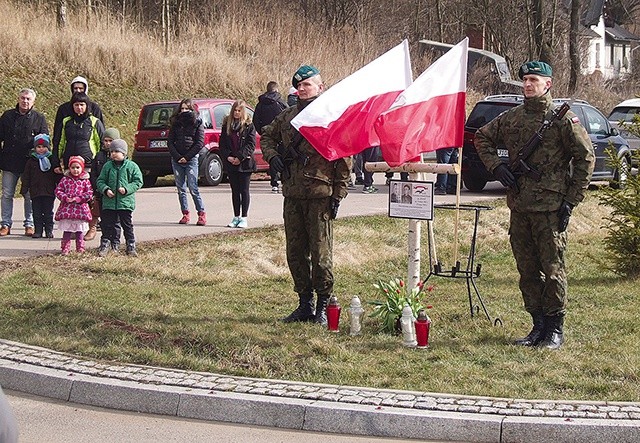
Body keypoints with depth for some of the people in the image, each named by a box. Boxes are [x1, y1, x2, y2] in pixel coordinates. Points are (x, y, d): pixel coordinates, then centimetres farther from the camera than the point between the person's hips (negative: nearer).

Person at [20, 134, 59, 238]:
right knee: (37, 213, 4)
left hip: (49, 192, -1)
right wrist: (24, 190, 2)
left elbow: (57, 176, 5)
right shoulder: (31, 161, 5)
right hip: (35, 192, 1)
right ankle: (38, 230, 10)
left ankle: (49, 230, 12)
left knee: (48, 212, 4)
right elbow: (26, 177, 7)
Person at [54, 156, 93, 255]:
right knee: (67, 231, 4)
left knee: (80, 232, 7)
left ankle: (80, 249, 16)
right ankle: (65, 248, 11)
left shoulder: (85, 181, 2)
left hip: (81, 209, 0)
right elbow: (58, 190, 3)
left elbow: (89, 193, -3)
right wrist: (66, 198, -13)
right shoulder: (65, 179, 5)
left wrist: (78, 199, -15)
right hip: (66, 209, 0)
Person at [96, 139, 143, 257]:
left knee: (127, 225, 4)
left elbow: (138, 182, -1)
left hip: (126, 202, -2)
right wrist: (105, 190, -11)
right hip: (109, 202, 2)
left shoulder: (131, 166, -1)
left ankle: (131, 246, 12)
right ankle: (105, 245, 12)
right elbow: (100, 181, 8)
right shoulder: (107, 166, 6)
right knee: (107, 224, 4)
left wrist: (126, 189, -15)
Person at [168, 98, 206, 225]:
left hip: (191, 159, -4)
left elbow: (200, 143, -4)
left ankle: (202, 214, -3)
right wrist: (177, 156, -5)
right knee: (181, 189, 5)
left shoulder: (197, 123, 1)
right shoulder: (175, 123, 11)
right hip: (177, 160, 4)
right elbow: (170, 141, 8)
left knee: (193, 188, -9)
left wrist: (187, 157, -8)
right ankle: (185, 214, 11)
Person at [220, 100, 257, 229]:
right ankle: (236, 217, 14)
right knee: (235, 191, 9)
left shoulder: (248, 125, -3)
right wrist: (228, 157, -9)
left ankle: (244, 218, 4)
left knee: (244, 191, 0)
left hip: (244, 163, -4)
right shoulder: (227, 125, 9)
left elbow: (251, 144, -9)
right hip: (230, 163, 4)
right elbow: (222, 143, 6)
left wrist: (240, 157, -15)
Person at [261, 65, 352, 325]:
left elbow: (345, 159, -6)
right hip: (293, 196, 6)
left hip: (320, 196, -6)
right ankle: (305, 305, 20)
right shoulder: (288, 117, 13)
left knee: (321, 254, -2)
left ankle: (323, 306, 8)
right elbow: (267, 137, 28)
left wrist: (338, 194, -10)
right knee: (295, 254, 10)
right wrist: (272, 156, 7)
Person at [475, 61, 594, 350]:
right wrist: (495, 166, 6)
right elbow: (482, 138, 24)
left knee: (553, 269, -2)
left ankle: (555, 329, 7)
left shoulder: (563, 119, -5)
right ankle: (538, 325, 20)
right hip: (519, 206, 6)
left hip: (551, 208, -5)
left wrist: (571, 201, -8)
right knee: (527, 270, 10)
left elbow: (585, 158, -4)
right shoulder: (511, 118, 10)